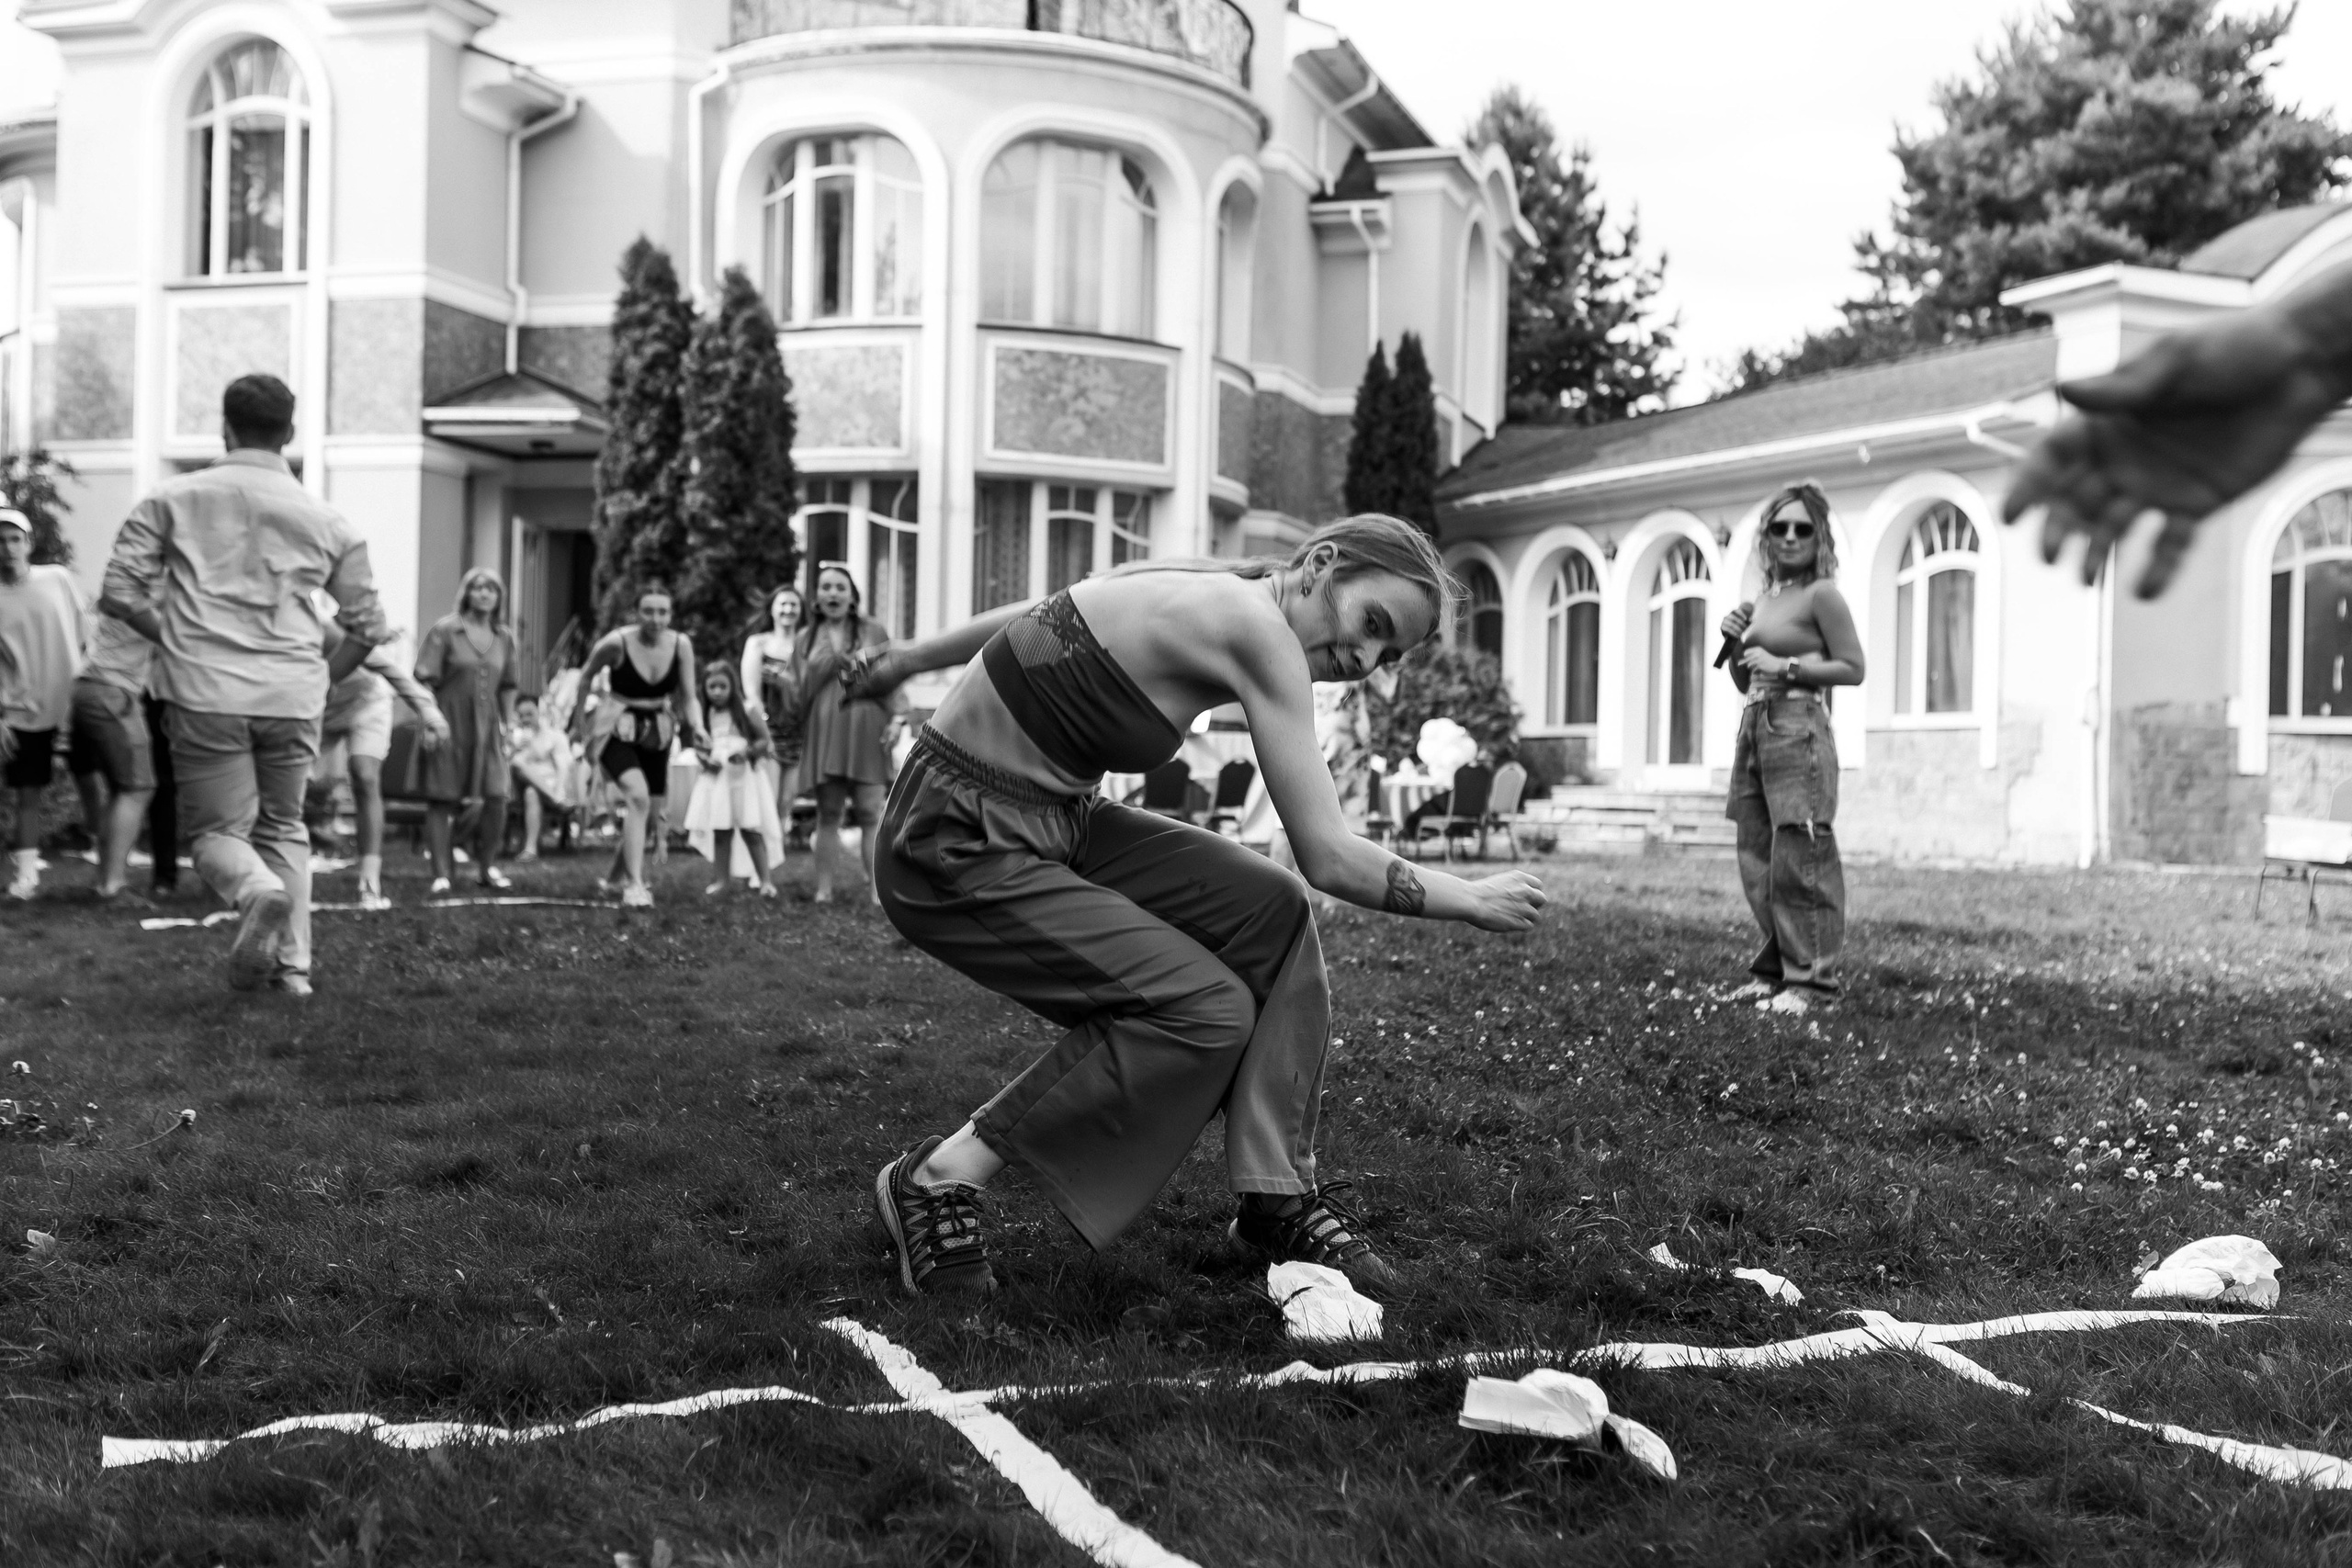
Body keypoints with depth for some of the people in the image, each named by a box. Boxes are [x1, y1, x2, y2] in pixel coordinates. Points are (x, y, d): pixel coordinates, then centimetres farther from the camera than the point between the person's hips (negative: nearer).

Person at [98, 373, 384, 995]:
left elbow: (119, 593, 1)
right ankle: (292, 965, 10)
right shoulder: (326, 520, 7)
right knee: (283, 826, 18)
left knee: (218, 828, 9)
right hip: (293, 697, 2)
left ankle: (258, 890, -24)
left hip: (205, 693, -2)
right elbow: (367, 627, 10)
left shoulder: (173, 500, 4)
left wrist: (175, 639, 16)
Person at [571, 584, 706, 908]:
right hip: (618, 729, -5)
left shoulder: (681, 645, -9)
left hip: (658, 732, 5)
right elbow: (586, 677, 0)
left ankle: (624, 872, 40)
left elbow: (689, 698, -3)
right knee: (638, 795, -27)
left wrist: (697, 729, -21)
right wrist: (579, 721, 5)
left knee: (648, 808, 14)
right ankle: (634, 884, -26)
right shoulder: (616, 643, -18)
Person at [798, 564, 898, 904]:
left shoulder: (873, 632, 7)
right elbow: (803, 688, 9)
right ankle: (824, 890, 2)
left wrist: (894, 721, -6)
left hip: (867, 730, -2)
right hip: (824, 731, 2)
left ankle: (878, 890, -5)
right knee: (828, 815, 2)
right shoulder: (807, 638, 13)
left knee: (869, 813, -5)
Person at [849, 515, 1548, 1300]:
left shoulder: (1210, 591, 5)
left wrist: (903, 659, 28)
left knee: (1269, 911, 2)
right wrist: (1470, 900, -6)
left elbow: (1034, 616, 17)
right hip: (958, 854, -10)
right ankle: (940, 1177, -6)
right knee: (1207, 1010, -17)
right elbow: (1328, 858, -19)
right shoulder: (1259, 631, -21)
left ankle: (1278, 1196, 8)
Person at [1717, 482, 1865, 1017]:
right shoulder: (1763, 600, 17)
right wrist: (1735, 645, 6)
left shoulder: (1821, 594, -5)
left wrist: (1785, 666, -14)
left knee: (1798, 858, -8)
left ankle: (1810, 979, -3)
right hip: (1754, 727, 8)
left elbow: (1853, 668, -10)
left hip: (1798, 727, -8)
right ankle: (1775, 968, 18)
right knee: (1757, 859, 9)